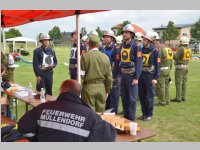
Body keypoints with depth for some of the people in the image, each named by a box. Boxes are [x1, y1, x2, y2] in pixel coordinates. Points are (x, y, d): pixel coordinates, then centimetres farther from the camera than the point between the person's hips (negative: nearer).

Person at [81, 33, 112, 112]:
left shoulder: (85, 56, -8)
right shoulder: (105, 57, 1)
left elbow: (81, 74, -7)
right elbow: (109, 75, 6)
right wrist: (108, 89, 17)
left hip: (89, 87, -3)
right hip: (101, 87, 3)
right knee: (100, 111, 12)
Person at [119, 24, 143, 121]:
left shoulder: (136, 46, -10)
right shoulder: (122, 46, 10)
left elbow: (139, 63, -13)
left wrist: (136, 78, -17)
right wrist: (120, 75, 12)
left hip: (131, 75, -6)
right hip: (123, 75, 7)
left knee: (131, 98, 0)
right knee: (124, 97, 14)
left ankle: (131, 118, 12)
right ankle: (125, 115, 27)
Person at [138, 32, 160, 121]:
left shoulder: (154, 51, -6)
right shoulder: (141, 50, 10)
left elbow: (157, 65, -8)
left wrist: (155, 78, -13)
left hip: (149, 76, -5)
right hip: (141, 76, 6)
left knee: (149, 96, 1)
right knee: (141, 96, 10)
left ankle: (149, 115, 14)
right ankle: (144, 113, 24)